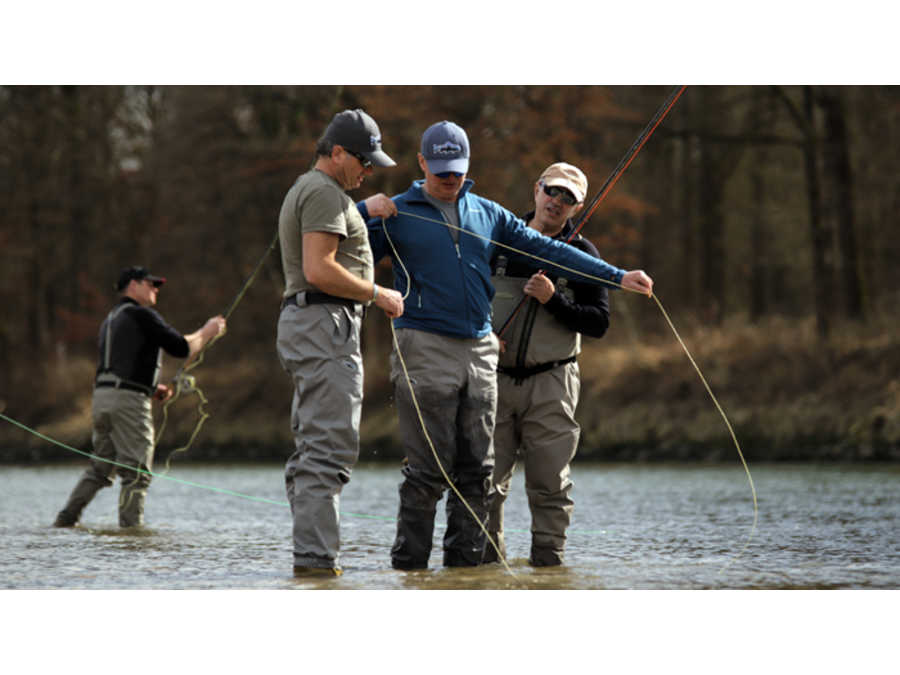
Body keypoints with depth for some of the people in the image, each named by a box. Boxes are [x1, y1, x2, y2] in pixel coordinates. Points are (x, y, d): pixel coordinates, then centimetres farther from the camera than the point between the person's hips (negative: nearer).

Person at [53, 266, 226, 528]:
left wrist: (152, 388, 21)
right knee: (137, 472, -5)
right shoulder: (141, 315, -6)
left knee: (100, 468, 16)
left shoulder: (111, 319, 23)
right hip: (128, 401, -9)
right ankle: (130, 526, -9)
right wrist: (207, 332, 8)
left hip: (101, 397, 9)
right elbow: (182, 348, -9)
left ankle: (65, 520, 13)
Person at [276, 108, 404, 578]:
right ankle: (316, 558, -19)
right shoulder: (324, 192, -10)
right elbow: (319, 270, -20)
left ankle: (310, 557, 9)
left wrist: (364, 210, 28)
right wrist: (378, 294, -11)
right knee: (330, 447, -15)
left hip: (303, 325, 11)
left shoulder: (304, 189, 23)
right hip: (325, 324, -11)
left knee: (311, 447, 9)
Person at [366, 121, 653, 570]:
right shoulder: (395, 214, 5)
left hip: (480, 351, 5)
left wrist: (617, 276, 11)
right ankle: (409, 565, -3)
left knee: (476, 469, 5)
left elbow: (546, 250, 16)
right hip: (425, 349, -5)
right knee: (428, 470, -8)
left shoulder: (488, 214, 17)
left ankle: (465, 560, 11)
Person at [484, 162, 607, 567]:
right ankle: (486, 556, 8)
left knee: (550, 483, -2)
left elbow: (599, 323, -1)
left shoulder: (583, 255, 4)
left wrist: (553, 299, -14)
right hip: (495, 377, 1)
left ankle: (548, 557, 5)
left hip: (551, 384, -1)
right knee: (486, 481, -1)